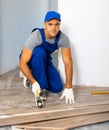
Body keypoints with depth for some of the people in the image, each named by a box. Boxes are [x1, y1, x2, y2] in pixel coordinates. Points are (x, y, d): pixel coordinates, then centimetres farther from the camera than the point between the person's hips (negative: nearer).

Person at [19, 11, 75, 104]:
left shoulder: (63, 38, -25)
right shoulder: (36, 36, -35)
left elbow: (68, 62, -24)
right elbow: (22, 63, -33)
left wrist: (69, 88, -29)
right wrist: (34, 83, -40)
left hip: (45, 60, 4)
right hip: (30, 60, -4)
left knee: (57, 88, -11)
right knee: (39, 51, -37)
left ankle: (35, 75, 14)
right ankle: (40, 86, -22)